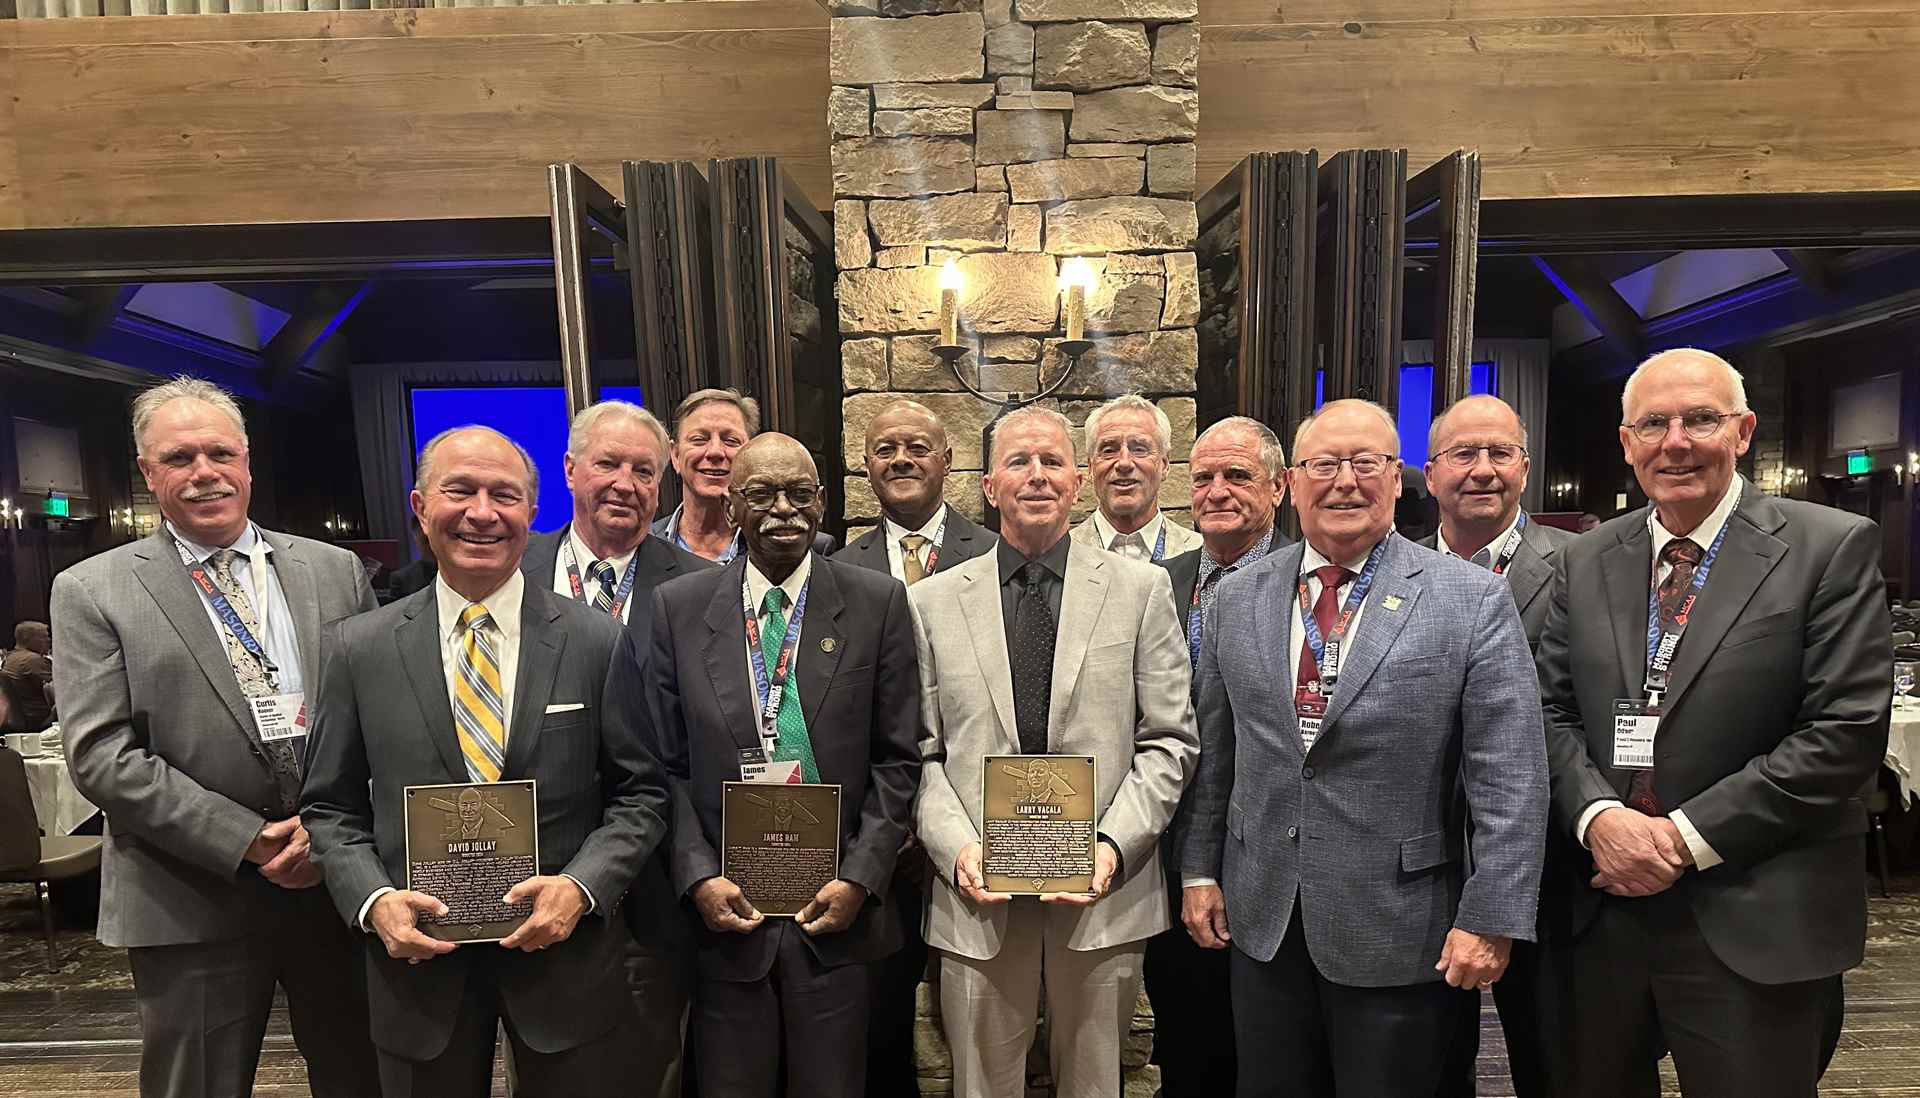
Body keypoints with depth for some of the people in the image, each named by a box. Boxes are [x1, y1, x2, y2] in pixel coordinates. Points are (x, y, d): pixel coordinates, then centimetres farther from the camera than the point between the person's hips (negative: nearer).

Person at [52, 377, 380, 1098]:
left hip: (340, 879, 2)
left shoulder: (336, 571, 5)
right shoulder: (91, 592, 0)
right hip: (192, 904, -2)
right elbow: (100, 757, -8)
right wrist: (248, 842, -14)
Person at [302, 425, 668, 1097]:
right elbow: (331, 808, 5)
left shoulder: (597, 640, -6)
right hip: (417, 959, 1)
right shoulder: (358, 649, -1)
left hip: (567, 956, -1)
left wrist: (581, 886, -17)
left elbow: (640, 793, -3)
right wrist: (374, 901, -10)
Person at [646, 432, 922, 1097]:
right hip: (723, 914, 1)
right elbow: (667, 764, 1)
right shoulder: (678, 607, 0)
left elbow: (897, 760, -2)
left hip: (835, 914, 0)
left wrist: (861, 878, -8)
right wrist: (699, 878, -7)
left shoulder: (878, 603, -2)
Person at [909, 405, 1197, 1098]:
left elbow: (1169, 740, 0)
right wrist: (957, 848, -10)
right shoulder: (932, 602, 4)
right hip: (977, 891, 1)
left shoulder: (1141, 589, 2)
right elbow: (921, 753, 3)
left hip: (1105, 887, 0)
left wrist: (1113, 845, -11)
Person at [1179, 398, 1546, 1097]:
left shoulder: (1474, 601, -7)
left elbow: (1510, 777, -9)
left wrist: (1491, 918, -12)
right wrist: (1200, 869, 8)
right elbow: (1214, 752, 8)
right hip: (1260, 920, 3)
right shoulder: (1238, 598, 2)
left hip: (1400, 931, -3)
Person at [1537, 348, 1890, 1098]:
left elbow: (1846, 731, -11)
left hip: (1755, 928, -3)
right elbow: (1552, 712, 5)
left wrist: (1688, 838, -14)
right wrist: (1599, 818, -12)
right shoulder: (1584, 563, 6)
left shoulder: (1832, 548, -5)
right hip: (1602, 910, 4)